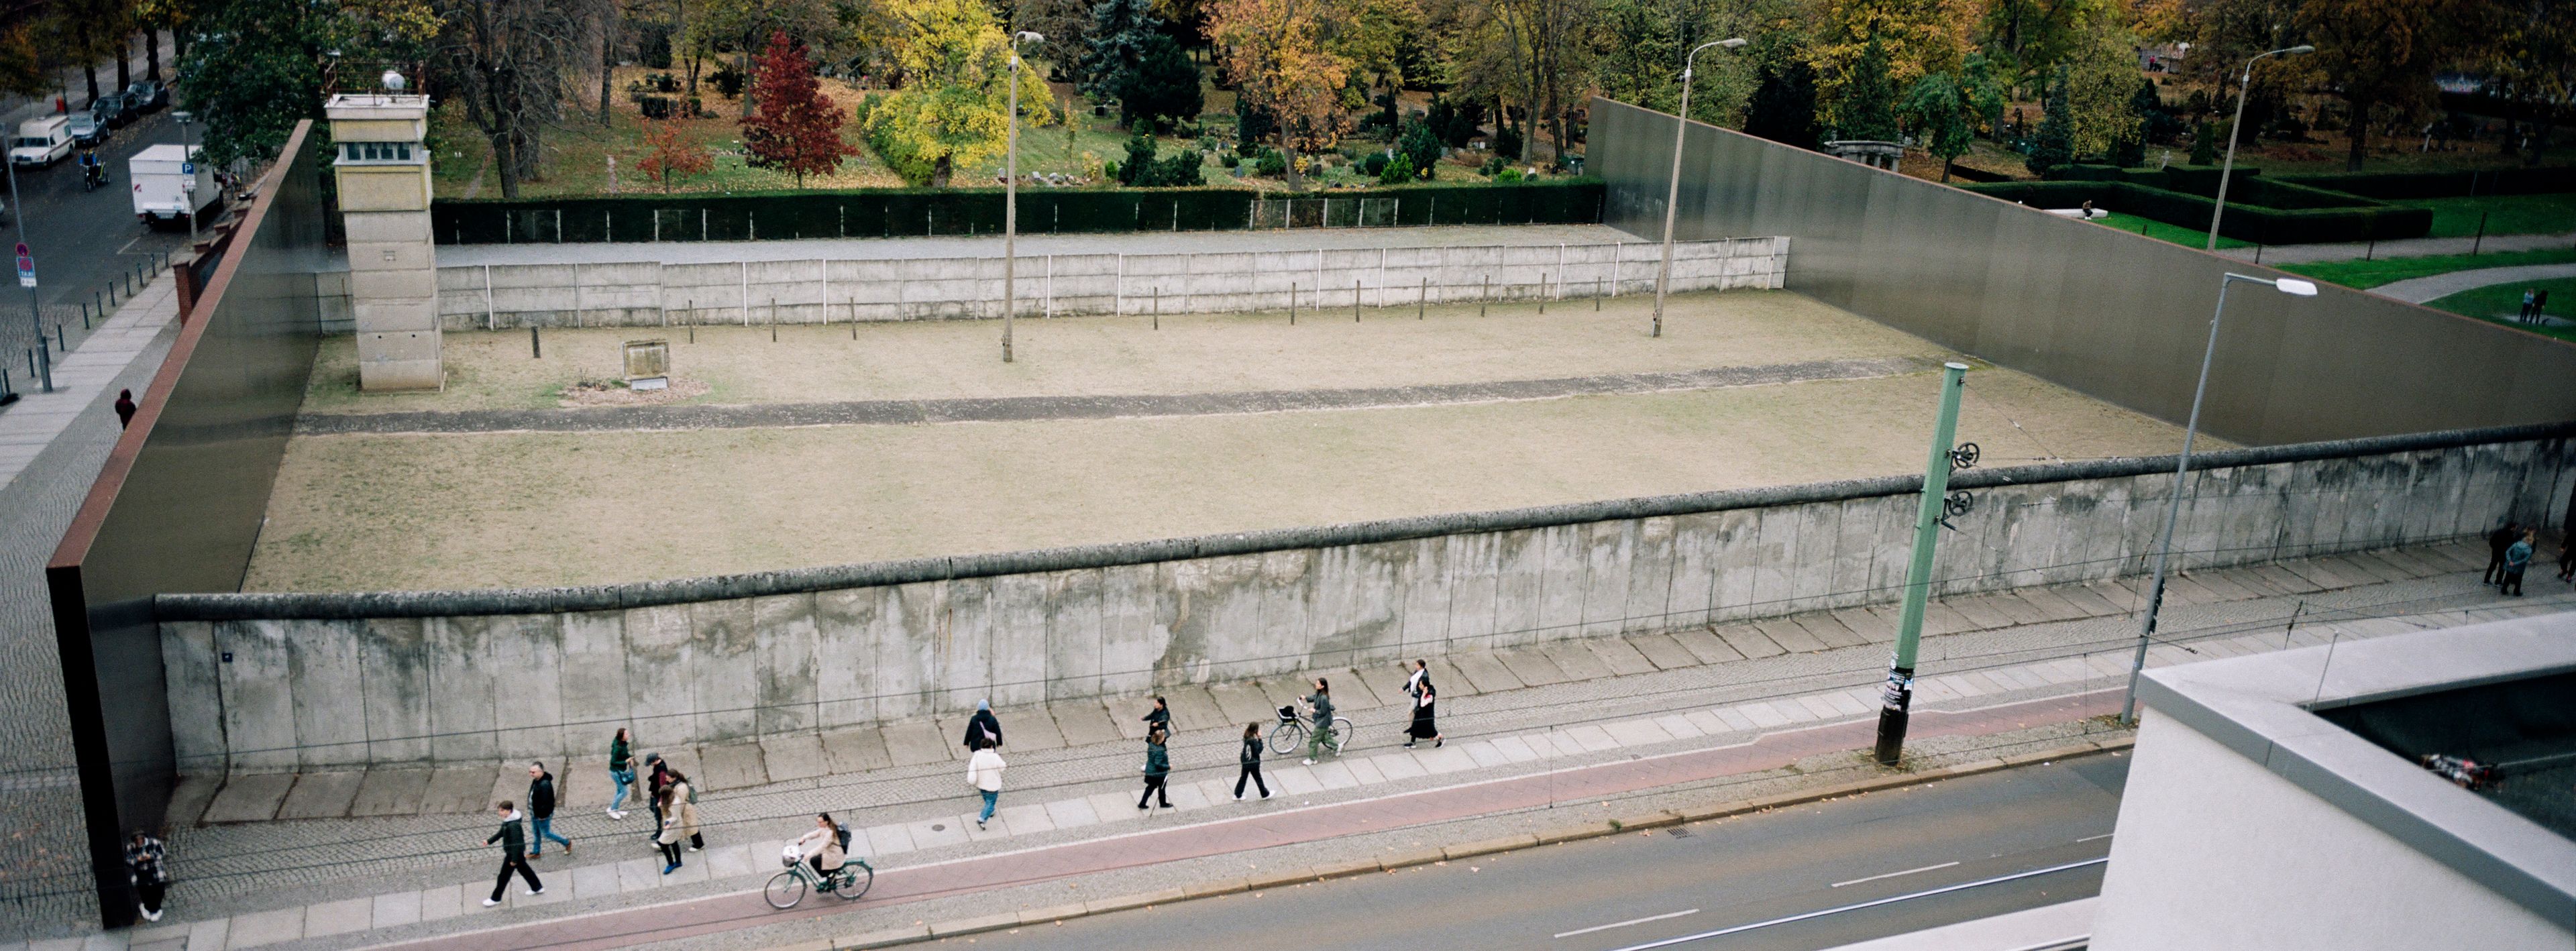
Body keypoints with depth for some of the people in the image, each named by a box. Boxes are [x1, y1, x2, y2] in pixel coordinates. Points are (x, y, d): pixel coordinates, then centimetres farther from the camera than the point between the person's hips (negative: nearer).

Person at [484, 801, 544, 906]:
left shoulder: (513, 825, -31)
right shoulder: (507, 821, 0)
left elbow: (516, 843, -29)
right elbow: (501, 833, 18)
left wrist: (514, 859, -25)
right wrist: (489, 841, 15)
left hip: (514, 853, -10)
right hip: (518, 853, 10)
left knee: (504, 876, 3)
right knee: (524, 870, 23)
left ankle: (496, 898, 16)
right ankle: (537, 888, 35)